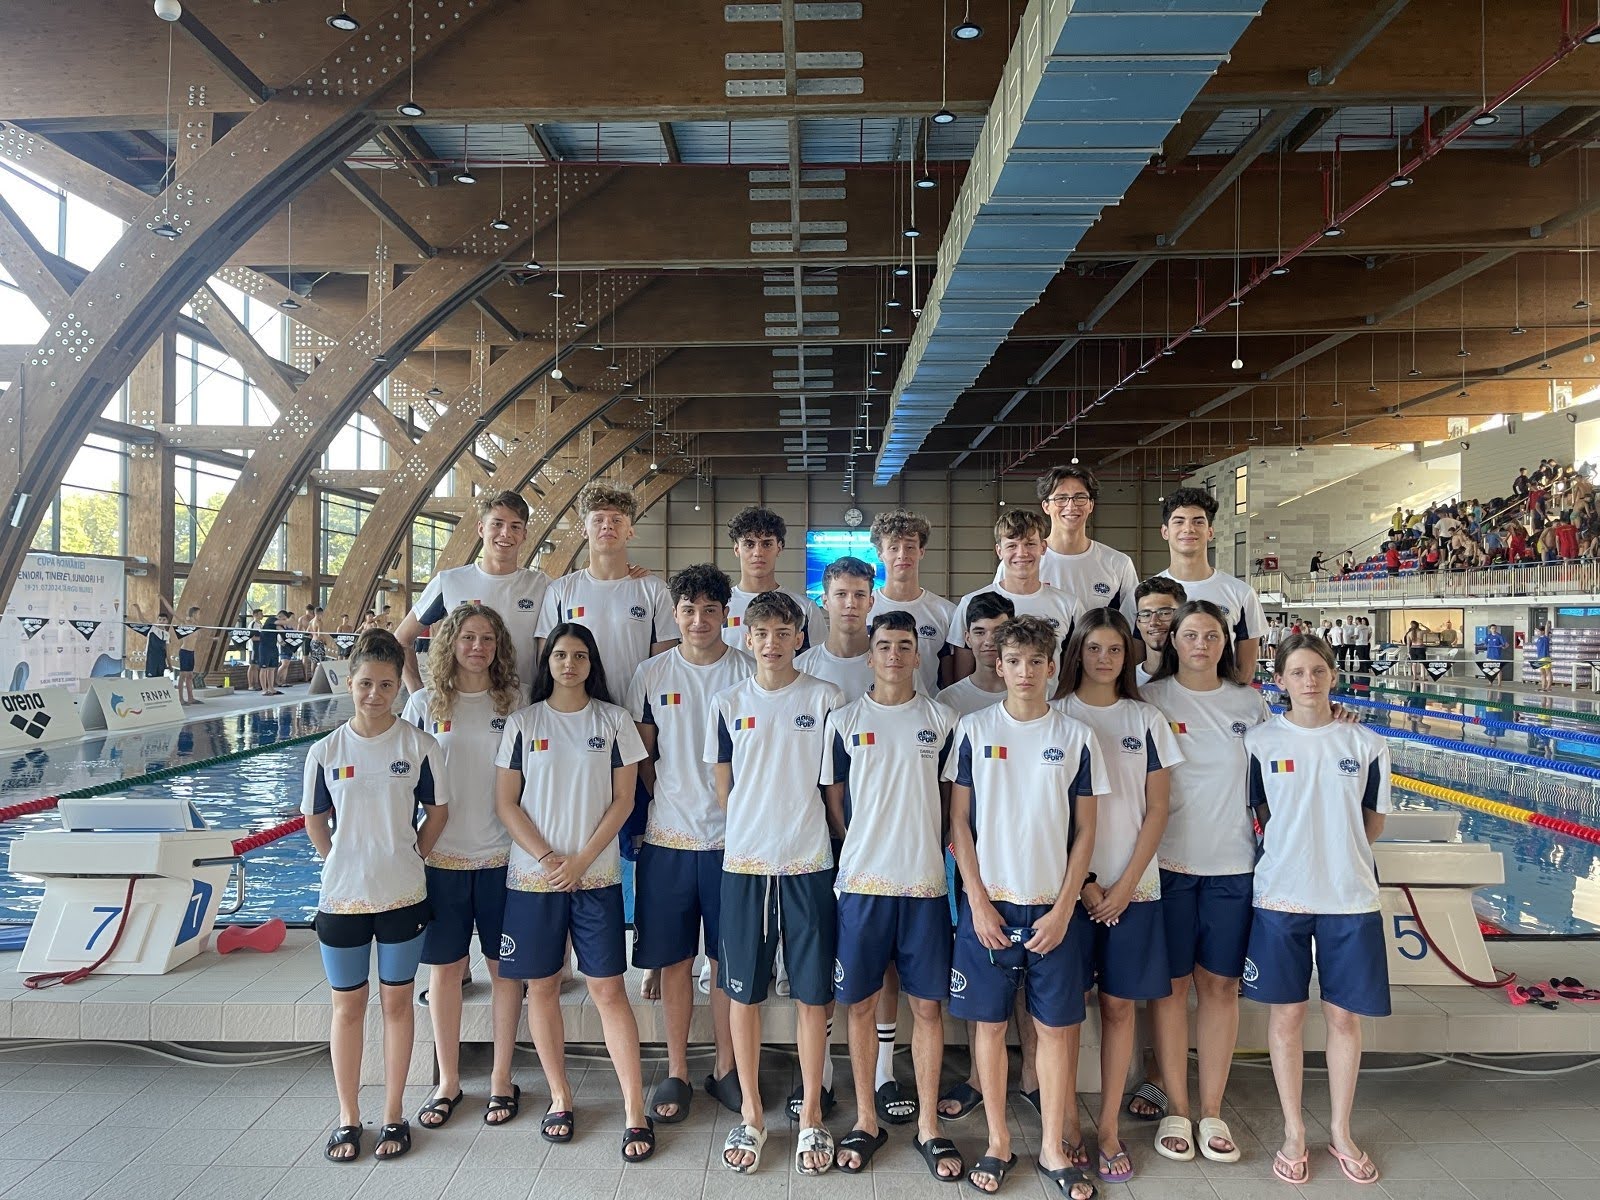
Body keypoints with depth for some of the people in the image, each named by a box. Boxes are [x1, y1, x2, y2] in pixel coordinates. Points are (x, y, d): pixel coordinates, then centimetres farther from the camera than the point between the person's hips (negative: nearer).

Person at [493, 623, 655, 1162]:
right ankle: (560, 1097, 25)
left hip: (596, 875, -1)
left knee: (609, 989, -2)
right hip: (532, 874, 1)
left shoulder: (613, 721, 1)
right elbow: (506, 802, 0)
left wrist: (581, 860, -10)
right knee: (542, 987, 8)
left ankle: (635, 1111, 5)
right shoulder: (522, 722, 2)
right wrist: (547, 858, -10)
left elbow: (623, 799, -1)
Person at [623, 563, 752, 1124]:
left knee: (729, 957, 9)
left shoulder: (749, 673, -1)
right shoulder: (651, 674, 3)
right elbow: (642, 756, 11)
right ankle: (676, 1073, 24)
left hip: (733, 837, -1)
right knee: (673, 959, 9)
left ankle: (725, 1068, 25)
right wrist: (670, 802, 2)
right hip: (668, 838, 1)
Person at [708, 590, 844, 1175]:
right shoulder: (729, 704, 4)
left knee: (811, 994, 6)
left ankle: (811, 1116, 23)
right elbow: (724, 788, 9)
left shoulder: (826, 700, -1)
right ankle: (751, 1115, 25)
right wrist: (756, 830, 4)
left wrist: (801, 827, 1)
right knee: (744, 992, 9)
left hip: (809, 864, -1)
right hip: (744, 863, 1)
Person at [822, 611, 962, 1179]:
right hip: (862, 881, 0)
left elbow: (957, 796, 9)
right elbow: (833, 797, 8)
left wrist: (920, 842, 1)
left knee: (928, 1004, 7)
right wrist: (867, 845, 2)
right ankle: (866, 1123, 24)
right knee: (861, 1004, 8)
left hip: (926, 882, 0)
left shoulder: (942, 720, 3)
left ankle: (928, 1127, 22)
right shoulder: (844, 721, 3)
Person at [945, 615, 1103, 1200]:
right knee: (990, 1023, 7)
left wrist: (1063, 909, -4)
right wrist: (979, 901, -6)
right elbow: (959, 822, 1)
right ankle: (998, 1143, 24)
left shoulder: (1076, 736, 1)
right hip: (989, 903, 0)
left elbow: (1084, 830, 3)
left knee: (1054, 1027, 7)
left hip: (1053, 908, 0)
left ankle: (1053, 1151, 22)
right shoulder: (974, 729, 0)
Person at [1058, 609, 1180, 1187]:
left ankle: (1109, 1127, 20)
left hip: (1132, 886, 2)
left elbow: (1157, 808, 4)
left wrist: (1126, 883, -6)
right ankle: (1067, 1124, 17)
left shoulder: (1146, 719, 6)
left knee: (1119, 1004, 6)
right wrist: (1079, 879, -9)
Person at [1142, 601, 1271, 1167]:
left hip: (1232, 865, 2)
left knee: (1220, 987, 9)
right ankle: (1175, 1110, 20)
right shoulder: (1150, 699, -2)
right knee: (1171, 985, 6)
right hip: (1168, 861, -2)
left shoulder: (1250, 704, 6)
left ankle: (1212, 1113, 23)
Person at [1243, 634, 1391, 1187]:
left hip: (1350, 898, 1)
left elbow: (1373, 825, 8)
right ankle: (1294, 1132, 25)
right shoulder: (1260, 742, -2)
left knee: (1345, 1017, 10)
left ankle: (1340, 1132, 30)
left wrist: (1317, 831, 0)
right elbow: (1257, 819, 4)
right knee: (1286, 1015, 7)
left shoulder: (1366, 744, 2)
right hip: (1281, 895, -1)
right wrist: (1317, 833, -3)